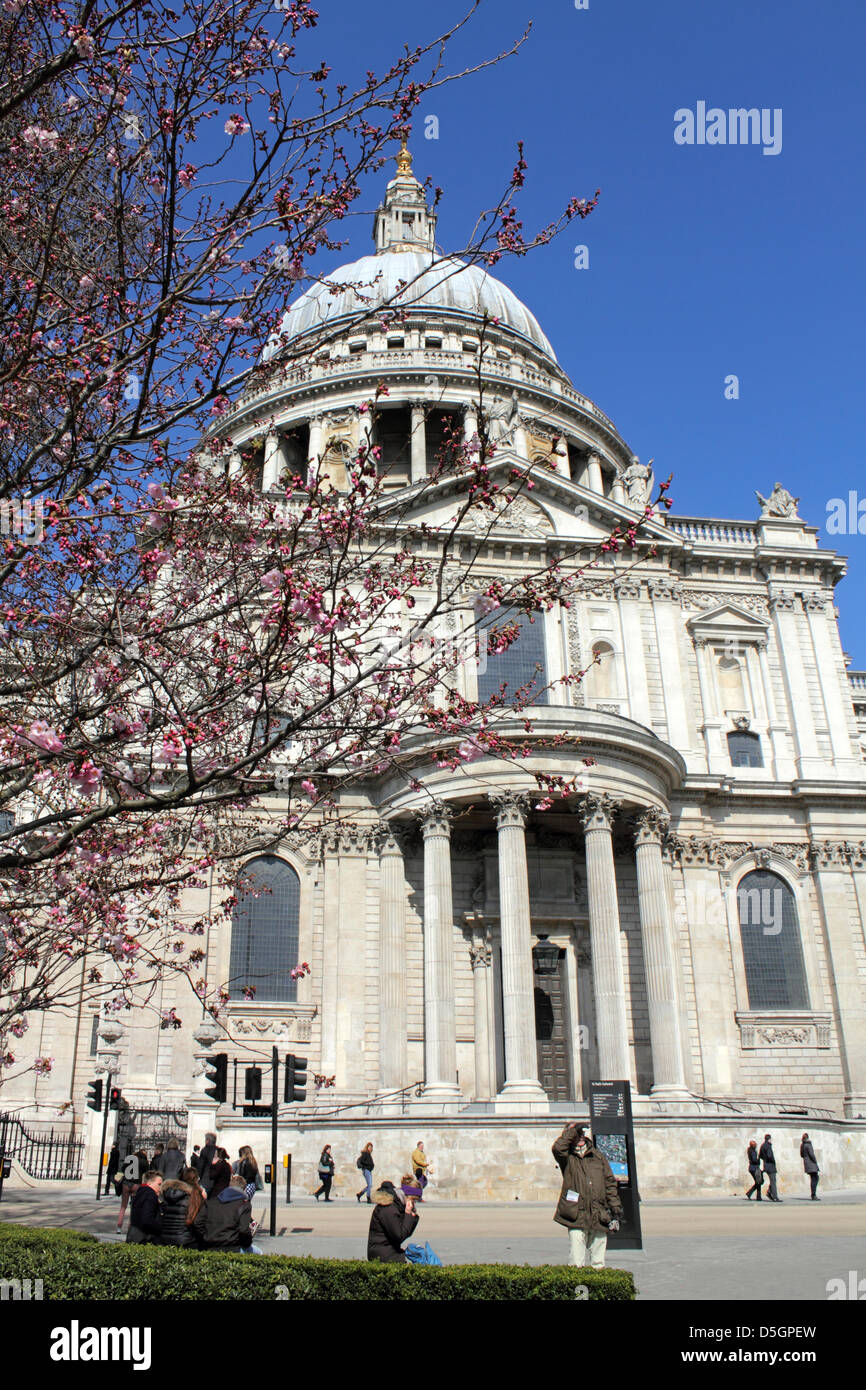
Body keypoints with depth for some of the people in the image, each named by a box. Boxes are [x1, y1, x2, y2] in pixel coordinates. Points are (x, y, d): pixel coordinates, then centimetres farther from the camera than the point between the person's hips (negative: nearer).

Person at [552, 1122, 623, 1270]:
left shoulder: (599, 1157, 15)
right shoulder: (568, 1158, 4)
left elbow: (610, 1184, 15)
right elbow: (558, 1148, -19)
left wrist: (616, 1211, 8)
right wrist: (571, 1130, -7)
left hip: (599, 1217, 4)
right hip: (576, 1217, -3)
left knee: (598, 1263, 10)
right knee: (576, 1264, -8)